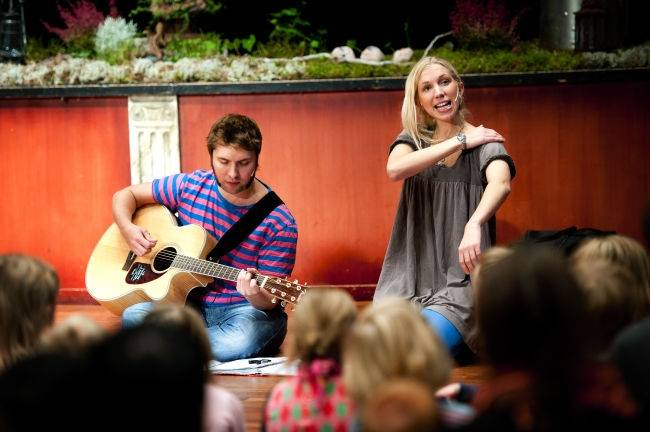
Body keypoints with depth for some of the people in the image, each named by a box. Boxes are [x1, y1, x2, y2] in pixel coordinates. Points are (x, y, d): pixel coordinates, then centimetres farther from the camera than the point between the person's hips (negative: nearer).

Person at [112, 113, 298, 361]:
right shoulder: (190, 187, 0)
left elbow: (270, 301, -9)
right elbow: (125, 196, 13)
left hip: (244, 309, -2)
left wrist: (256, 296, -34)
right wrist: (128, 229, -8)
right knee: (133, 316, -28)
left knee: (241, 342, -39)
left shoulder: (280, 224, -11)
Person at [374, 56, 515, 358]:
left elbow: (501, 183, -24)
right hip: (409, 281, 4)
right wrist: (460, 141, -13)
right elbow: (395, 169, -14)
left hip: (460, 280, -3)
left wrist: (474, 226, -44)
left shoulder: (485, 142, -1)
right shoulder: (413, 139, 10)